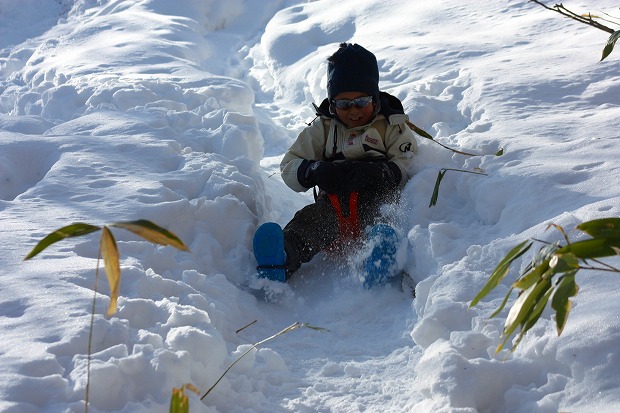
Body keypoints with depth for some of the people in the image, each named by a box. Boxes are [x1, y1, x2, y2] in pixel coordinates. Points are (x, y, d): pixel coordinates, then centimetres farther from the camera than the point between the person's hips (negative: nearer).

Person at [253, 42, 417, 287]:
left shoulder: (392, 126, 13)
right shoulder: (323, 127, 19)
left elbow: (407, 168, 0)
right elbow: (289, 166, 12)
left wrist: (374, 173, -20)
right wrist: (316, 171, -11)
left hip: (378, 203, -1)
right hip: (333, 205, 1)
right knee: (309, 220, -31)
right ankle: (282, 261, -61)